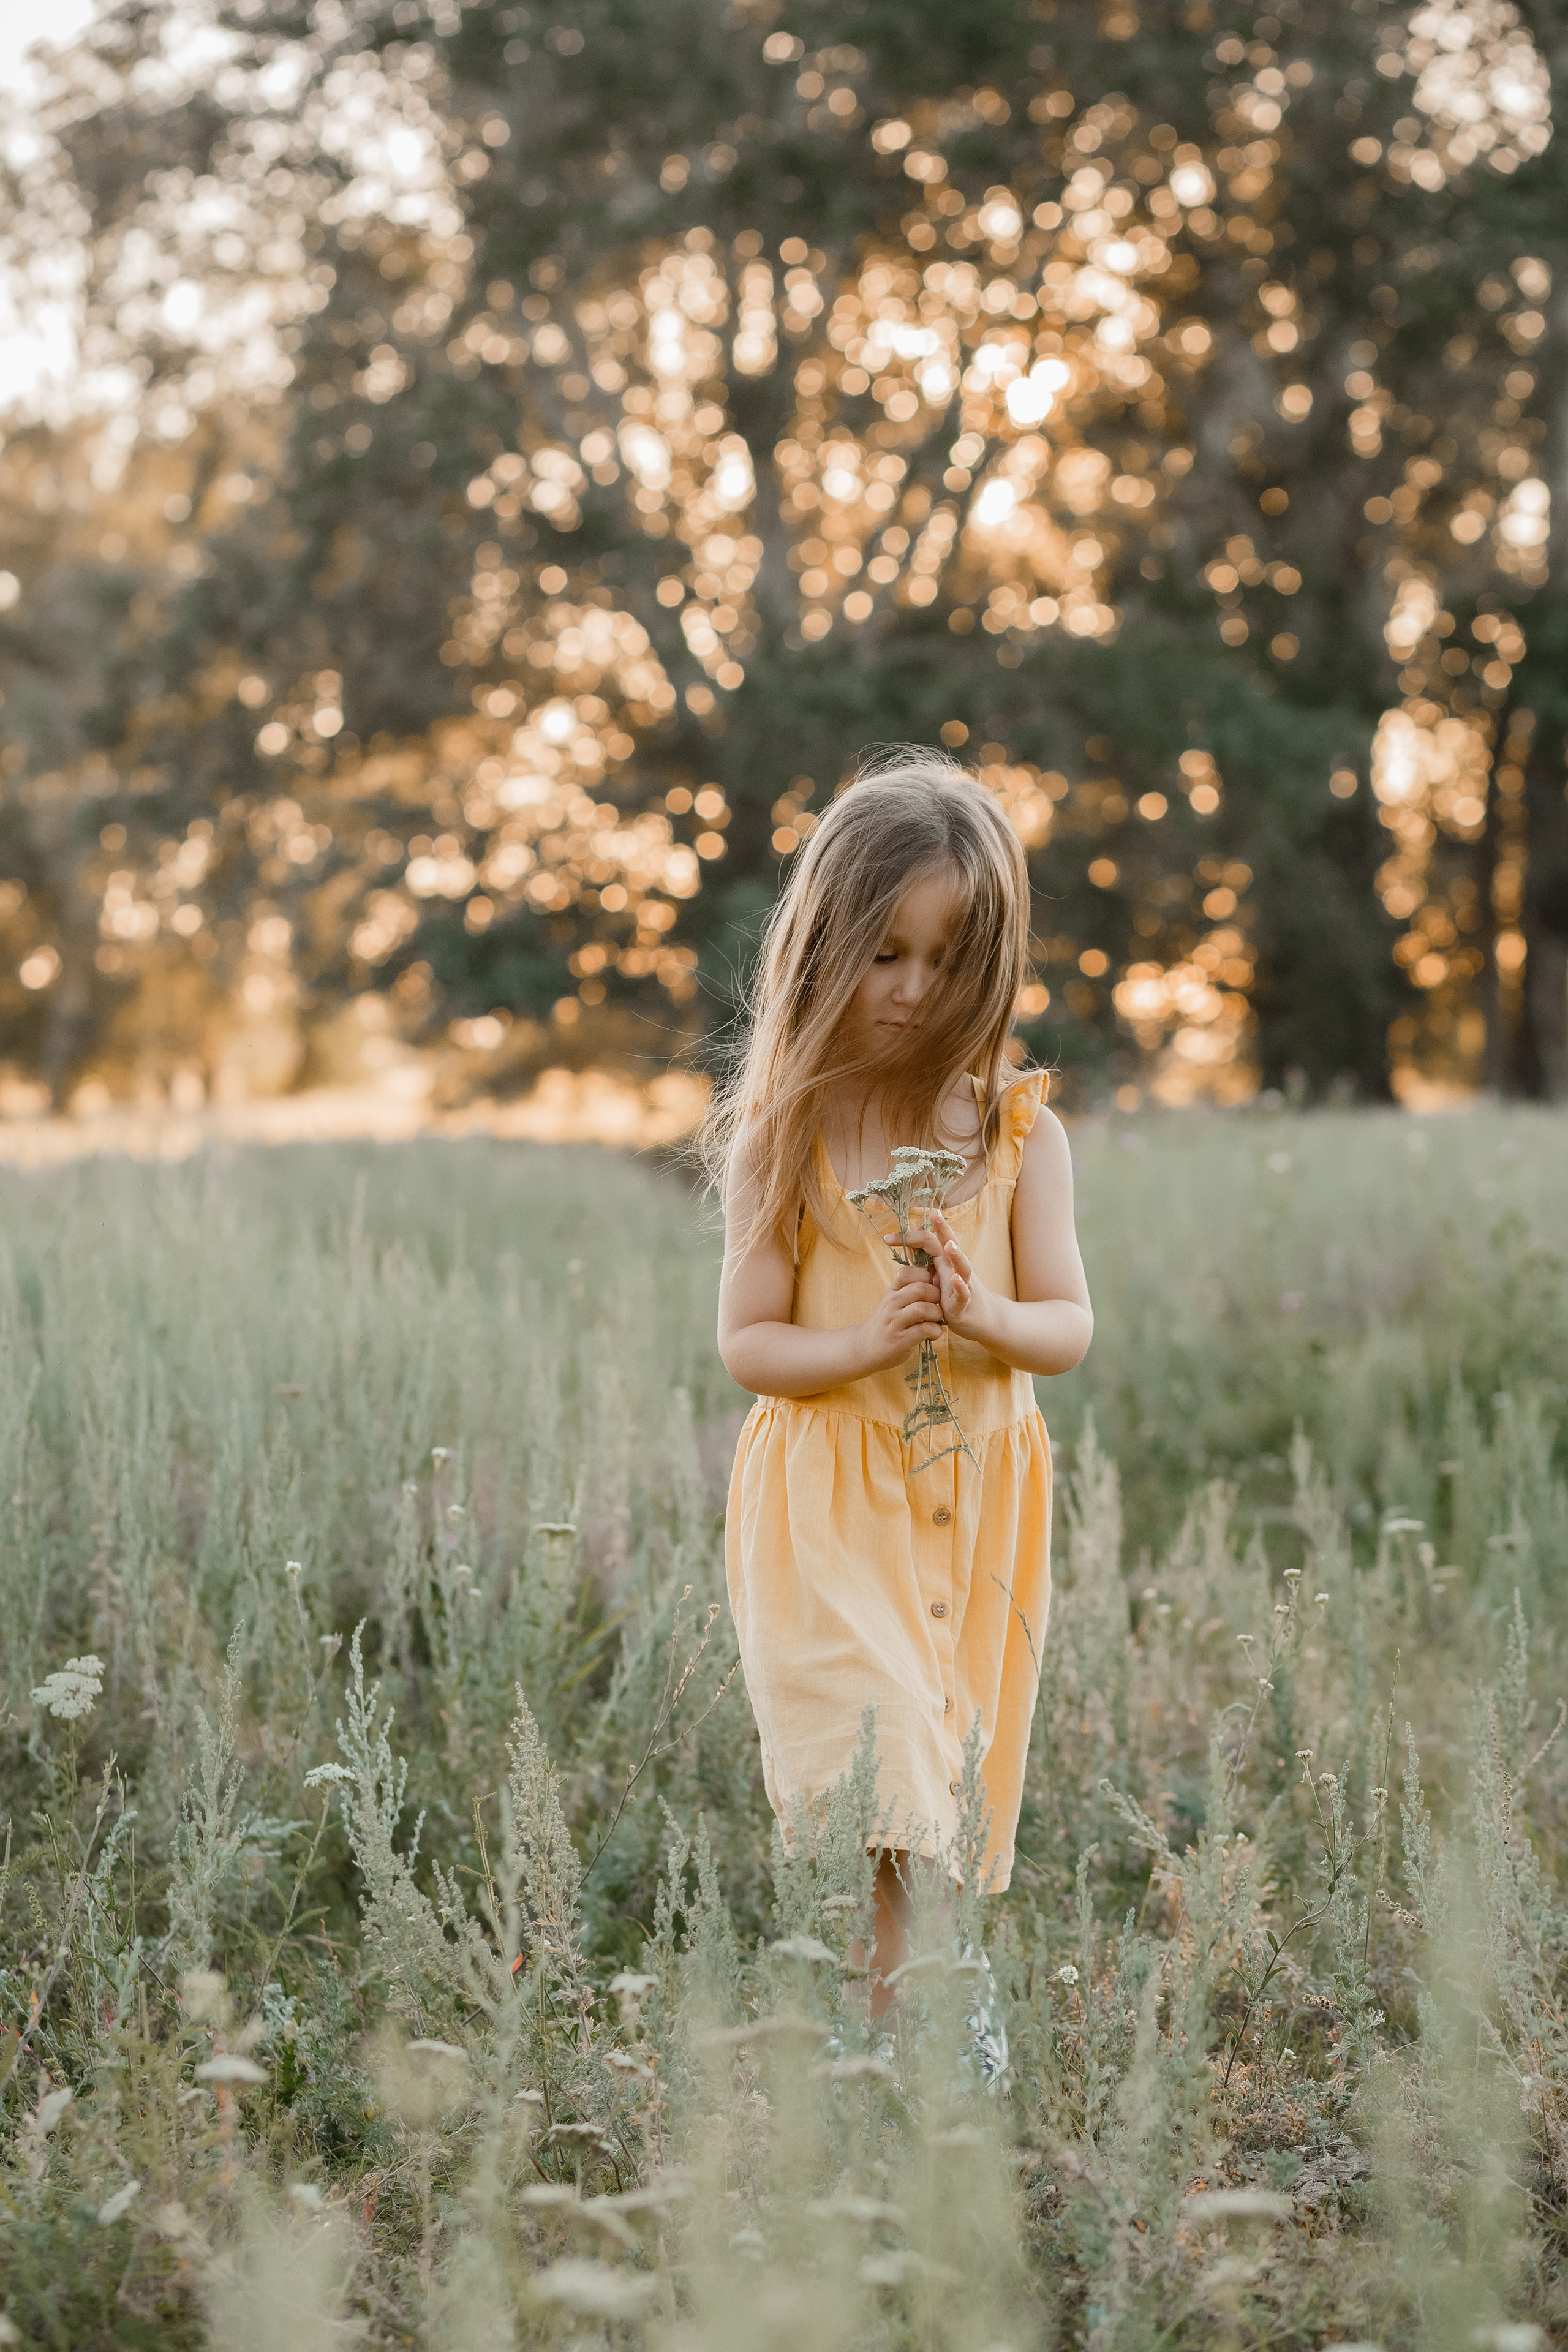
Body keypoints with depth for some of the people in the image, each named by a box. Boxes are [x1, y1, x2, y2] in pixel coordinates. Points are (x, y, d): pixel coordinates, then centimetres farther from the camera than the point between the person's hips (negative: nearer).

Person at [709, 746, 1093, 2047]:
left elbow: (1070, 1326, 1)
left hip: (977, 1508, 3)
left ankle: (921, 2015, 24)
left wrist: (984, 1317, -21)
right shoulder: (785, 1139, -4)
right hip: (827, 1510, -3)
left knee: (953, 1785, 10)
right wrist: (867, 1344, -21)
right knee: (865, 1790, -11)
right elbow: (746, 1341, -3)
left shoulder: (1019, 1133, 0)